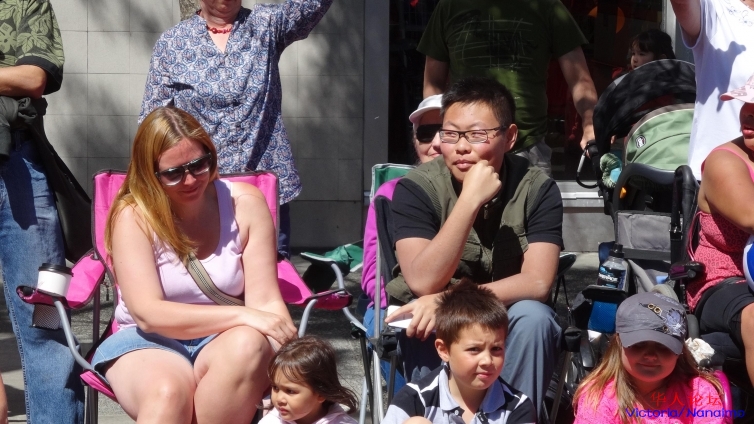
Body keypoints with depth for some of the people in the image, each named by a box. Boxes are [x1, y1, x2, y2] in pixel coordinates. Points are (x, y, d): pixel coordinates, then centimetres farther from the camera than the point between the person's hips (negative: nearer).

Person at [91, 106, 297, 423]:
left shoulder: (245, 204, -5)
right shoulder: (133, 216, -11)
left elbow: (265, 302, -9)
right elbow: (148, 314, -20)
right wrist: (244, 316, -28)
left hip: (226, 340, 2)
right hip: (147, 341, -2)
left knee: (249, 346, -35)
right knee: (168, 393, -37)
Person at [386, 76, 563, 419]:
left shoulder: (537, 188, -11)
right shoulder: (416, 188, -14)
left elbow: (537, 283, -21)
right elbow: (423, 284, -26)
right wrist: (470, 200, -32)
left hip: (509, 325, 1)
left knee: (533, 316, -30)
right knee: (428, 317, -32)